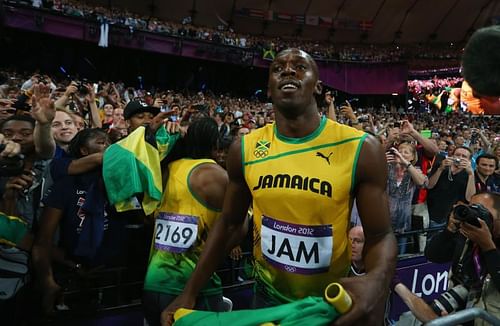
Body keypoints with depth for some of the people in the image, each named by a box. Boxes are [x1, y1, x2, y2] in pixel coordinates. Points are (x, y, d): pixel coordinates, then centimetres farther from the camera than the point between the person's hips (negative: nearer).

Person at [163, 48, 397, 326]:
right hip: (267, 295, 2)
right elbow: (229, 224, 3)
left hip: (332, 303, -1)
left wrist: (377, 281, -33)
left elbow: (380, 235, -11)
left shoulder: (361, 149, -16)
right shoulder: (244, 149, -8)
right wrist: (190, 293, 0)